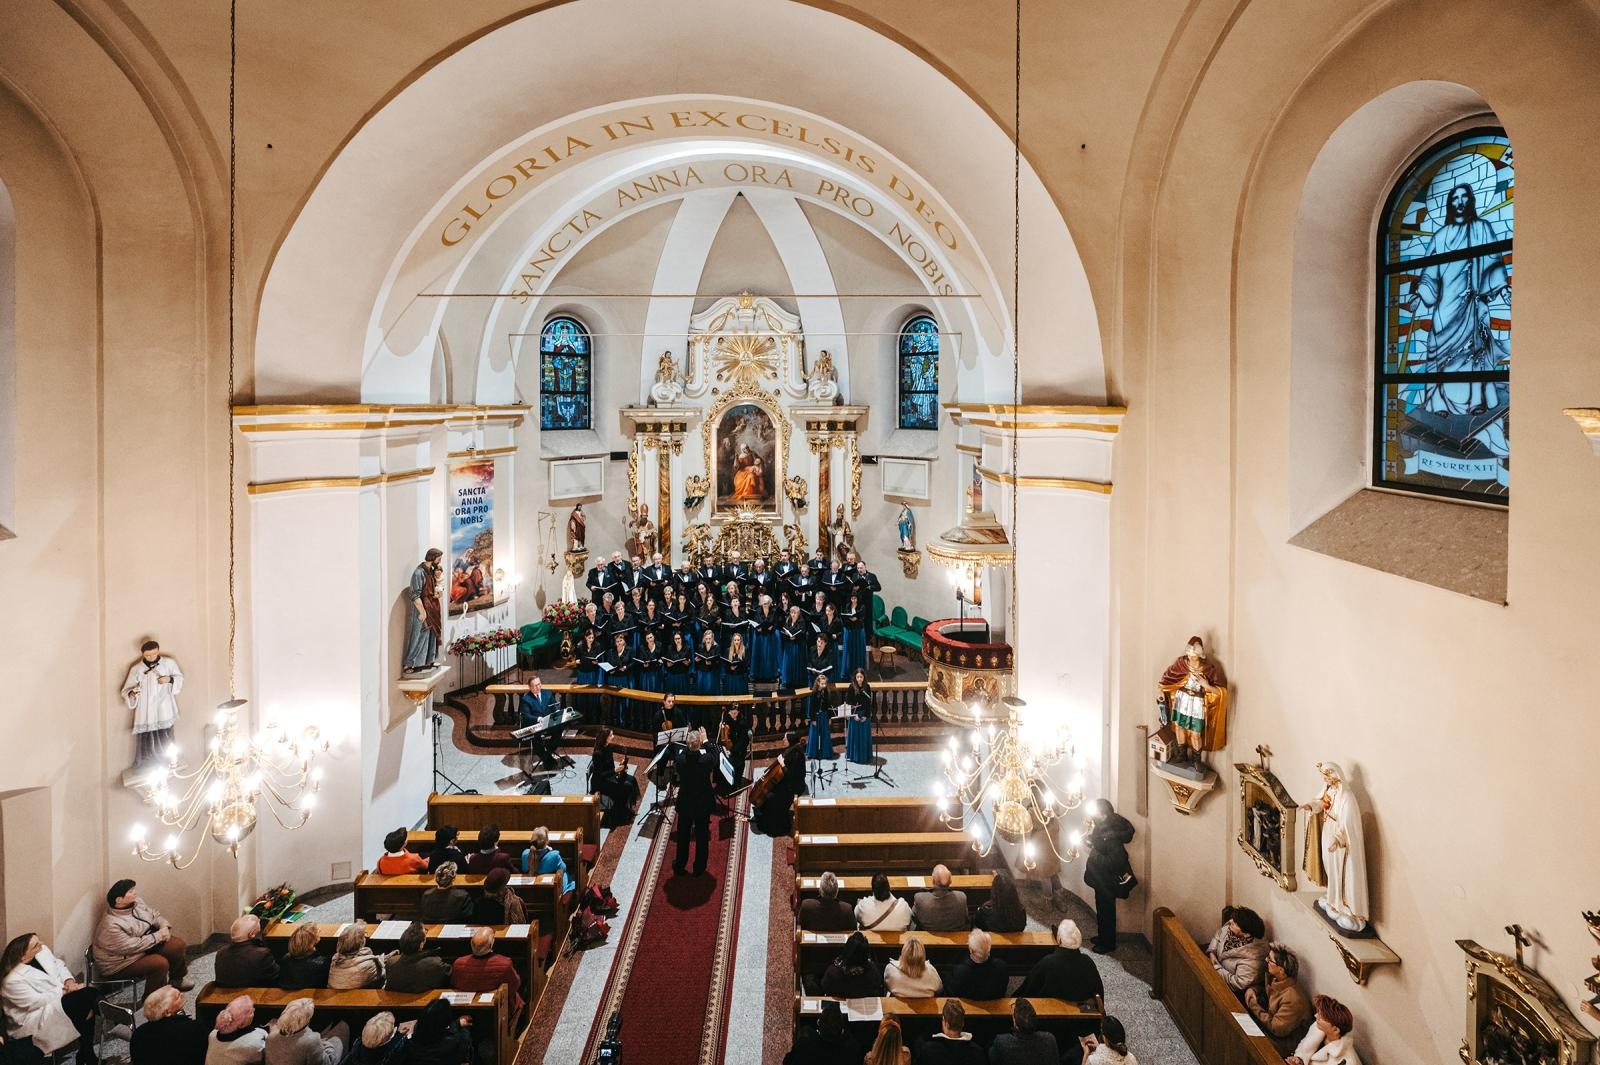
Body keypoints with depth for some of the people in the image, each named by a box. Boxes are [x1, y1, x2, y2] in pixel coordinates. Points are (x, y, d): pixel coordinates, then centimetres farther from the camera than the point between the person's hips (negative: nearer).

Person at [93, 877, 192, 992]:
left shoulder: (136, 902, -6)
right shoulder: (111, 925, -31)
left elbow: (155, 915, 6)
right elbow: (133, 946, -30)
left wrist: (164, 927, -14)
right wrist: (158, 936, -22)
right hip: (122, 961, -8)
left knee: (179, 945, -2)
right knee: (161, 963, -26)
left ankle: (177, 979, 23)